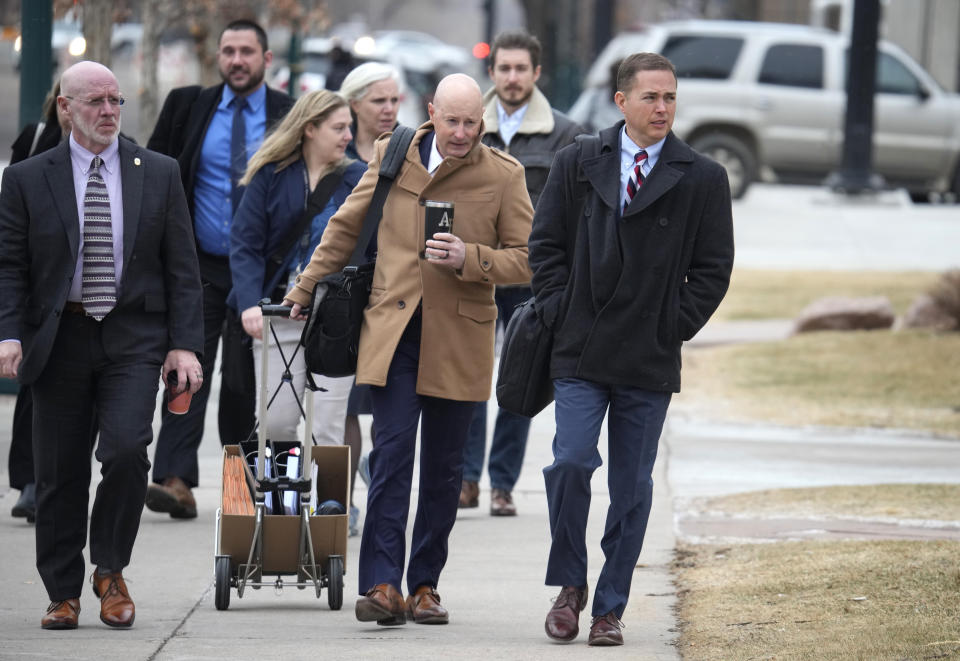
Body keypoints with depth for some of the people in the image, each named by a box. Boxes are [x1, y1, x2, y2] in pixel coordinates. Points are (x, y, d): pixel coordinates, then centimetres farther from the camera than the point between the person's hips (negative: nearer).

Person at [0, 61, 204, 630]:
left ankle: (111, 571, 2)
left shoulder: (159, 174, 7)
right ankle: (64, 593, 15)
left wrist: (185, 344, -2)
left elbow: (182, 267, 7)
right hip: (59, 339, 0)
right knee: (60, 472, 3)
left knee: (126, 449, -18)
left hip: (133, 338, 0)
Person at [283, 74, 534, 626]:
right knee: (391, 455, -10)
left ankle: (425, 585, 16)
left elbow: (526, 260, 1)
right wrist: (305, 291, 22)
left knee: (443, 468, 6)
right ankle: (383, 587, -16)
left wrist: (470, 259, -16)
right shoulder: (392, 157, 6)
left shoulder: (504, 175, 0)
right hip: (393, 332, 0)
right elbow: (347, 228, 18)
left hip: (458, 341, 0)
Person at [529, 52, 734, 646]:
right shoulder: (578, 164, 6)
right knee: (572, 463, -12)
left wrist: (675, 328, -4)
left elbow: (713, 268, 5)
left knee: (633, 487, 4)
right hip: (581, 353, 0)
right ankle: (570, 585, 7)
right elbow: (546, 244, 9)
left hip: (651, 362, 0)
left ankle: (610, 608, 12)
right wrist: (561, 314, -1)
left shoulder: (702, 179, 3)